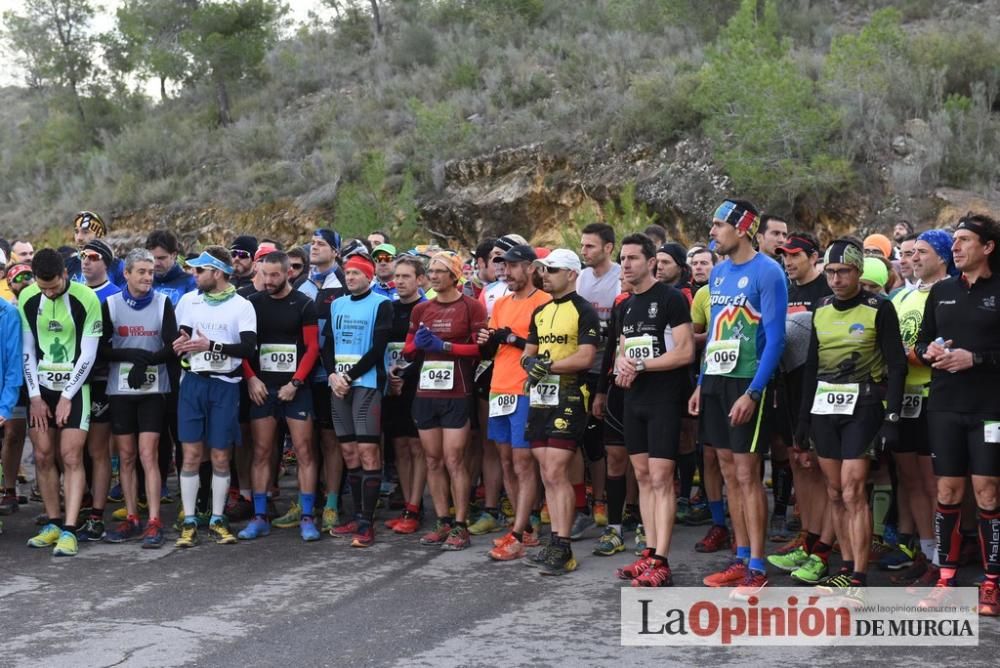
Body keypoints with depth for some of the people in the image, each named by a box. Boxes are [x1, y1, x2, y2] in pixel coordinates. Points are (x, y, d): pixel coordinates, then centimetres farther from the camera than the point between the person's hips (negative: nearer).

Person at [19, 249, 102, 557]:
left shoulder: (86, 299, -13)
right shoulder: (27, 299, -1)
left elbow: (88, 353, -10)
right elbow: (27, 350, 3)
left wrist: (67, 396, -9)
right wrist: (35, 396, -1)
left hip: (74, 387, -4)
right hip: (41, 387, 4)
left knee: (71, 457, -9)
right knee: (42, 456, 3)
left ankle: (69, 530, -9)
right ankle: (53, 524, 15)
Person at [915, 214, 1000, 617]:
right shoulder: (941, 291, 11)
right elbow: (921, 341, 16)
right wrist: (928, 351, -4)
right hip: (945, 406, 4)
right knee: (948, 489, 6)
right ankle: (947, 576, 14)